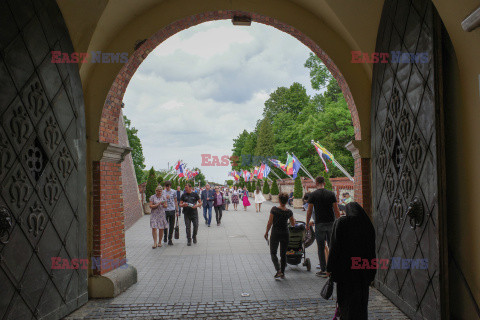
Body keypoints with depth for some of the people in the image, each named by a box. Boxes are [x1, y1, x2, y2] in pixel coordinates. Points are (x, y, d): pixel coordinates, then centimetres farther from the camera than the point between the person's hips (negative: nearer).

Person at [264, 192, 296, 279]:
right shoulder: (289, 212, -6)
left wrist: (266, 232, 2)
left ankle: (278, 271, -9)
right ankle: (282, 273, 19)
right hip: (285, 233, 3)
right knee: (283, 253, 15)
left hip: (275, 234, -2)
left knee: (273, 253, 9)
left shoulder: (274, 209, -13)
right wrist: (293, 219, 27)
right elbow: (293, 224, 6)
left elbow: (270, 222, -10)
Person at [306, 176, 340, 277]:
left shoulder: (313, 195, -4)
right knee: (332, 246, 12)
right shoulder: (331, 194, 3)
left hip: (319, 224, -2)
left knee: (321, 247, 4)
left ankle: (323, 270, 4)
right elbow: (336, 210, 2)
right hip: (331, 223, 3)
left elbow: (309, 211, -2)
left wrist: (307, 223, 9)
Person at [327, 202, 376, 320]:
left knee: (344, 296, 11)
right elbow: (372, 250, 4)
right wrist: (371, 272, 12)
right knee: (360, 298, 13)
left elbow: (334, 246, -11)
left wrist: (329, 268, -6)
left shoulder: (340, 222, -7)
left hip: (344, 266, -3)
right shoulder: (367, 225, 2)